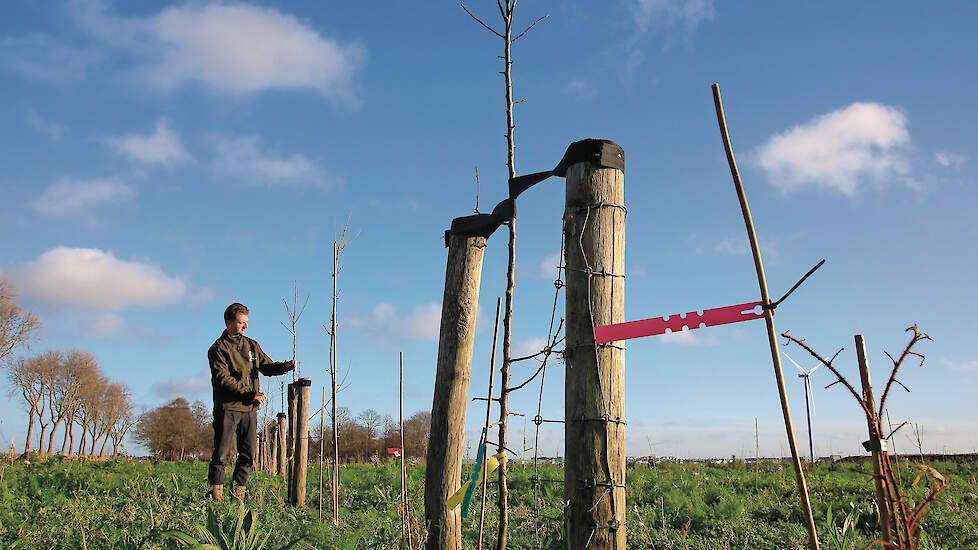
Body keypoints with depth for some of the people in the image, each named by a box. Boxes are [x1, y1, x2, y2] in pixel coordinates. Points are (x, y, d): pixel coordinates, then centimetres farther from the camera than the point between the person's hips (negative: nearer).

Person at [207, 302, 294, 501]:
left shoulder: (252, 346, 16)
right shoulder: (218, 348, -2)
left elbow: (266, 366, 11)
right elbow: (223, 379, -11)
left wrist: (285, 366, -11)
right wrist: (250, 393, -16)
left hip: (250, 409, 5)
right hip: (227, 408, -5)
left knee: (248, 453, 5)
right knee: (221, 453, -2)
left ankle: (239, 489, 16)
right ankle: (216, 491, 8)